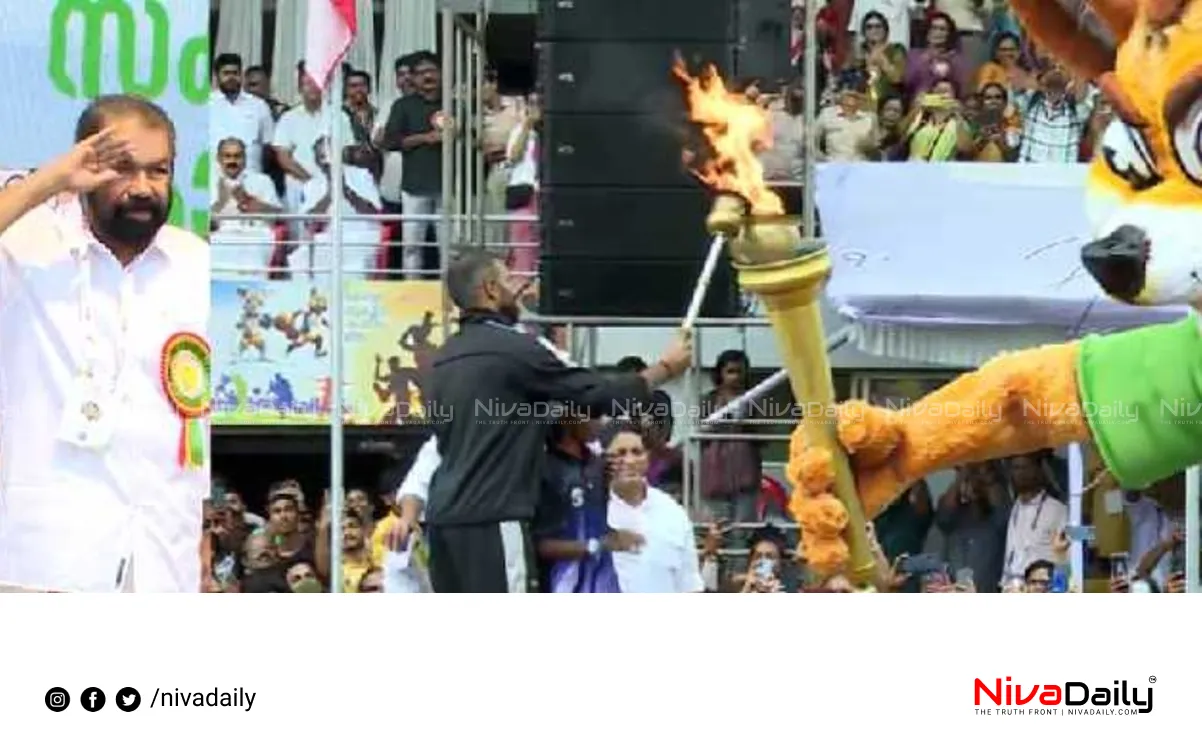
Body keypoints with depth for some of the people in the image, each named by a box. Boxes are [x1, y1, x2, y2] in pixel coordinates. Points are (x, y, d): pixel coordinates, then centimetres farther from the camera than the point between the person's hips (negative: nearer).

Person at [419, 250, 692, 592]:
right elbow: (598, 395, -5)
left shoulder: (445, 359, 15)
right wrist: (665, 368, 8)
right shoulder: (516, 348, -9)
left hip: (444, 516, 8)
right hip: (491, 518, -8)